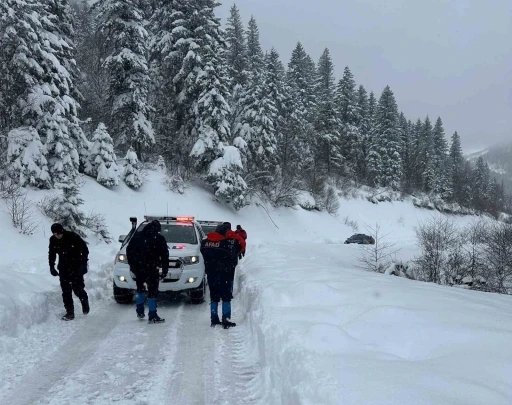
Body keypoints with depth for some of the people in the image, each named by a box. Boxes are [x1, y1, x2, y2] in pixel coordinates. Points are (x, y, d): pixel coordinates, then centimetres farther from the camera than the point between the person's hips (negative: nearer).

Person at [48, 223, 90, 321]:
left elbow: (84, 249, -9)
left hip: (76, 267, -4)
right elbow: (51, 254, 12)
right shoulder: (53, 240, -4)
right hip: (63, 268, 4)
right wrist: (52, 267, 5)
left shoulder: (73, 237, -18)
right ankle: (69, 313, 8)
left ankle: (85, 302, 24)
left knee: (77, 288, -6)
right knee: (66, 291, 1)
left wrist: (83, 263, -14)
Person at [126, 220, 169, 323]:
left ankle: (140, 311, 25)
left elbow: (128, 251, 14)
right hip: (151, 268, -4)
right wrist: (165, 270, 1)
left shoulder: (137, 236, 9)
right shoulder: (159, 239, -3)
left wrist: (132, 265, 20)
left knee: (140, 288, 23)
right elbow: (164, 255, -4)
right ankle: (152, 316, -3)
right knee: (152, 291, -1)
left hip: (137, 268, 4)